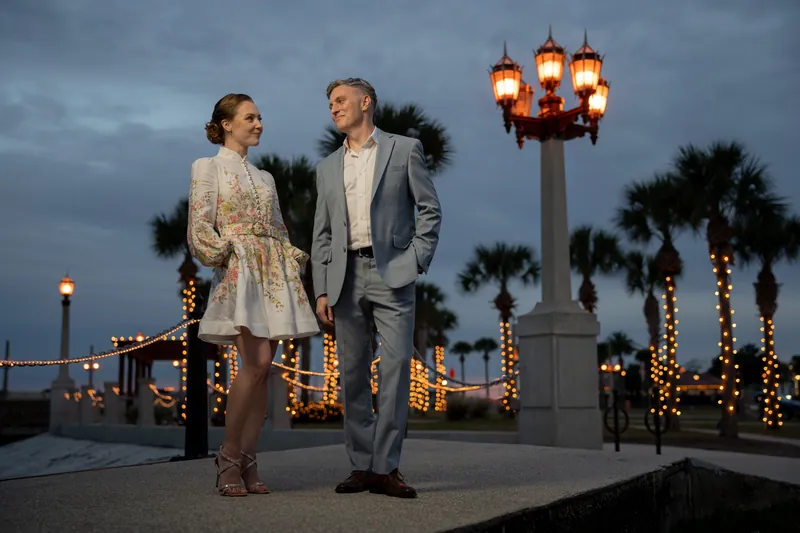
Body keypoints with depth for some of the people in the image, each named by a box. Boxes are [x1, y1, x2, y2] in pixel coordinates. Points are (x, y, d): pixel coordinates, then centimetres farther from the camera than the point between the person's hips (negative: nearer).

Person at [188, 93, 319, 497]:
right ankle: (229, 455, -7)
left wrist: (295, 258, 6)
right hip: (238, 270, -6)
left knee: (262, 368, -1)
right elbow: (200, 227, -2)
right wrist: (222, 251, -16)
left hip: (274, 272, 6)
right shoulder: (208, 168, 7)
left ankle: (248, 460, 3)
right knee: (256, 363, -19)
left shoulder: (265, 177, 23)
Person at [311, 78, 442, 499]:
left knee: (395, 366, -10)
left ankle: (386, 467, -6)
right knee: (353, 372, 3)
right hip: (346, 276, 4)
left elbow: (429, 209, 4)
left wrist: (417, 261, -7)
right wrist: (322, 290, 6)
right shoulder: (327, 167, 19)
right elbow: (322, 234, 15)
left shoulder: (404, 149, 8)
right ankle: (361, 465, 9)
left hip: (391, 273, -4)